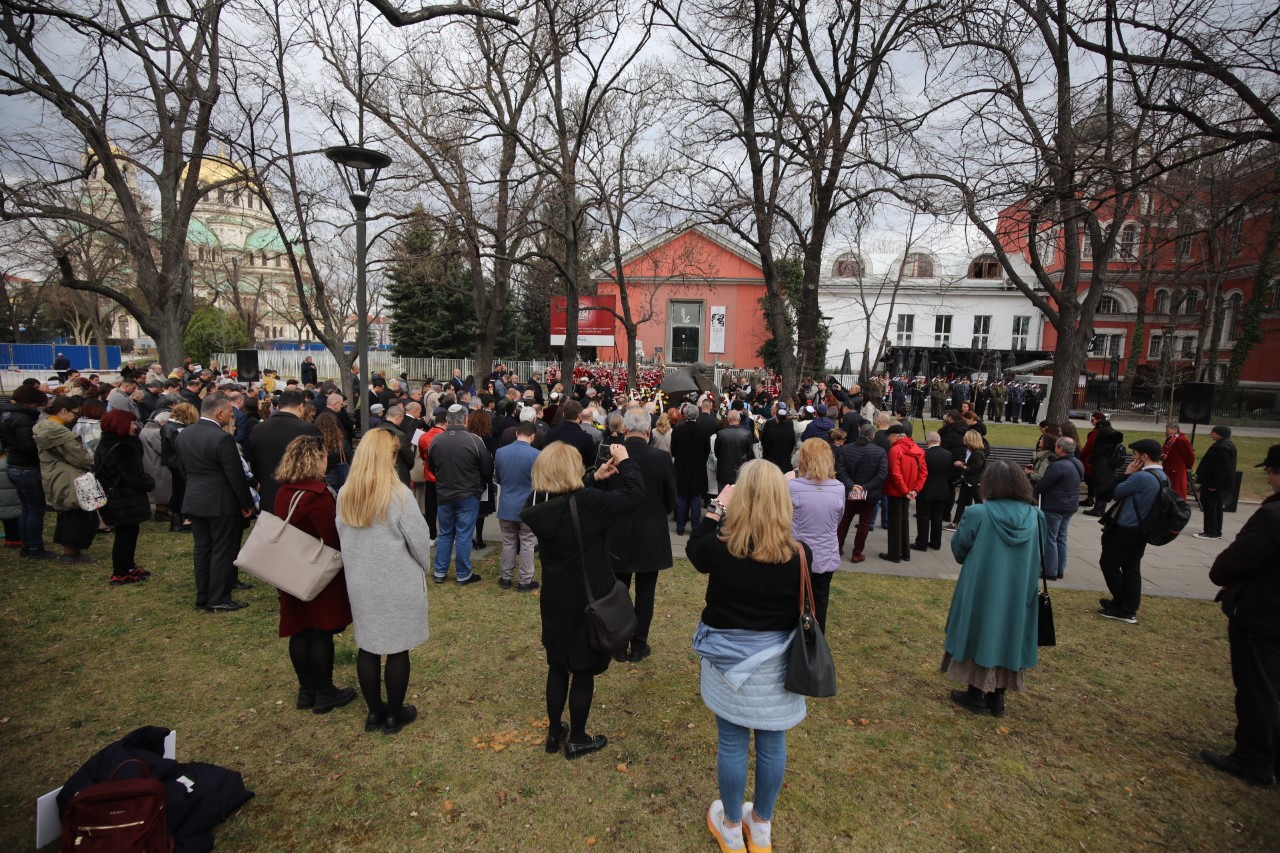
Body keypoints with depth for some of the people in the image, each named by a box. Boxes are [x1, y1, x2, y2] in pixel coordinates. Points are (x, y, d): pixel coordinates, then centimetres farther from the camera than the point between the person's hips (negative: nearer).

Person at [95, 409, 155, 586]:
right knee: (126, 534, 1)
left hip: (113, 498, 10)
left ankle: (128, 567, 32)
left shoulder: (105, 445, 9)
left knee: (126, 533, 20)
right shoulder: (124, 448, -24)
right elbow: (135, 476, -24)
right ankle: (120, 574, 11)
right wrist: (150, 483, -4)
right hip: (126, 501, -10)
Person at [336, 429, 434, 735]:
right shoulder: (398, 494, -20)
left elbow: (342, 537, 8)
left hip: (359, 582, 5)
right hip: (397, 584, -5)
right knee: (397, 649, 9)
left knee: (366, 646, 16)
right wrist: (422, 566, 6)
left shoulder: (345, 494, -3)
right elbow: (419, 540, -14)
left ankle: (374, 712, 29)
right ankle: (393, 715, 22)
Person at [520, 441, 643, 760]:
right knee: (583, 672, 12)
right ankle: (576, 739, 29)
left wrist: (596, 478, 6)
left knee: (557, 667, 22)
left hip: (554, 601, 6)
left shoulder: (538, 507, -8)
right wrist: (625, 461, -5)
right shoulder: (587, 505, -27)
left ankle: (554, 733, 38)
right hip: (588, 602, -6)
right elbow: (634, 492, -19)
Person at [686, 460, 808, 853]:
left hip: (730, 659, -1)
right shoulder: (798, 554, -16)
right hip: (776, 661, 2)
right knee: (772, 745, 18)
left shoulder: (721, 548, -20)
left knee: (731, 743, 15)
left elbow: (694, 549, 2)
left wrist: (716, 508, 6)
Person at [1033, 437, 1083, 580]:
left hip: (1054, 507, -9)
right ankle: (1060, 570, 23)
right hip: (1071, 506, 9)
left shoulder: (1058, 466, -23)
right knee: (1061, 538, 17)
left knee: (1050, 539, 0)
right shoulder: (1079, 464, 7)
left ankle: (1050, 572, 4)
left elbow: (1042, 486, -18)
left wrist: (1032, 492, 3)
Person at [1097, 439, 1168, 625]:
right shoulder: (1162, 477, 8)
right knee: (1132, 568, 12)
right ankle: (1129, 610, 16)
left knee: (1108, 563, 4)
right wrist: (1131, 475, 4)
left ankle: (1122, 606, 10)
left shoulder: (1142, 477, -25)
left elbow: (1117, 492, -13)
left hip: (1125, 530, -9)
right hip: (1140, 530, 9)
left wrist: (1128, 474, -6)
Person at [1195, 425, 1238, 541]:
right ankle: (1216, 531, 23)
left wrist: (1213, 484, -22)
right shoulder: (1226, 445, 13)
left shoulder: (1223, 447, -21)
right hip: (1218, 483, 11)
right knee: (1216, 506, 16)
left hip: (1215, 484, -11)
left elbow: (1221, 468, -24)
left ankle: (1211, 532, -2)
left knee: (1209, 506, -5)